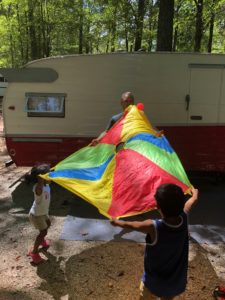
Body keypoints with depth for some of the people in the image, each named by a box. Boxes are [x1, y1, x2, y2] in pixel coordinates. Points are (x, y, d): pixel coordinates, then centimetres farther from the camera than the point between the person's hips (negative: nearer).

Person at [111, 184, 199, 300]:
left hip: (154, 283, -4)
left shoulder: (153, 227, -33)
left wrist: (116, 222, 8)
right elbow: (193, 200, 3)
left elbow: (129, 224, -12)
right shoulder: (183, 219, -21)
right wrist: (195, 192, 24)